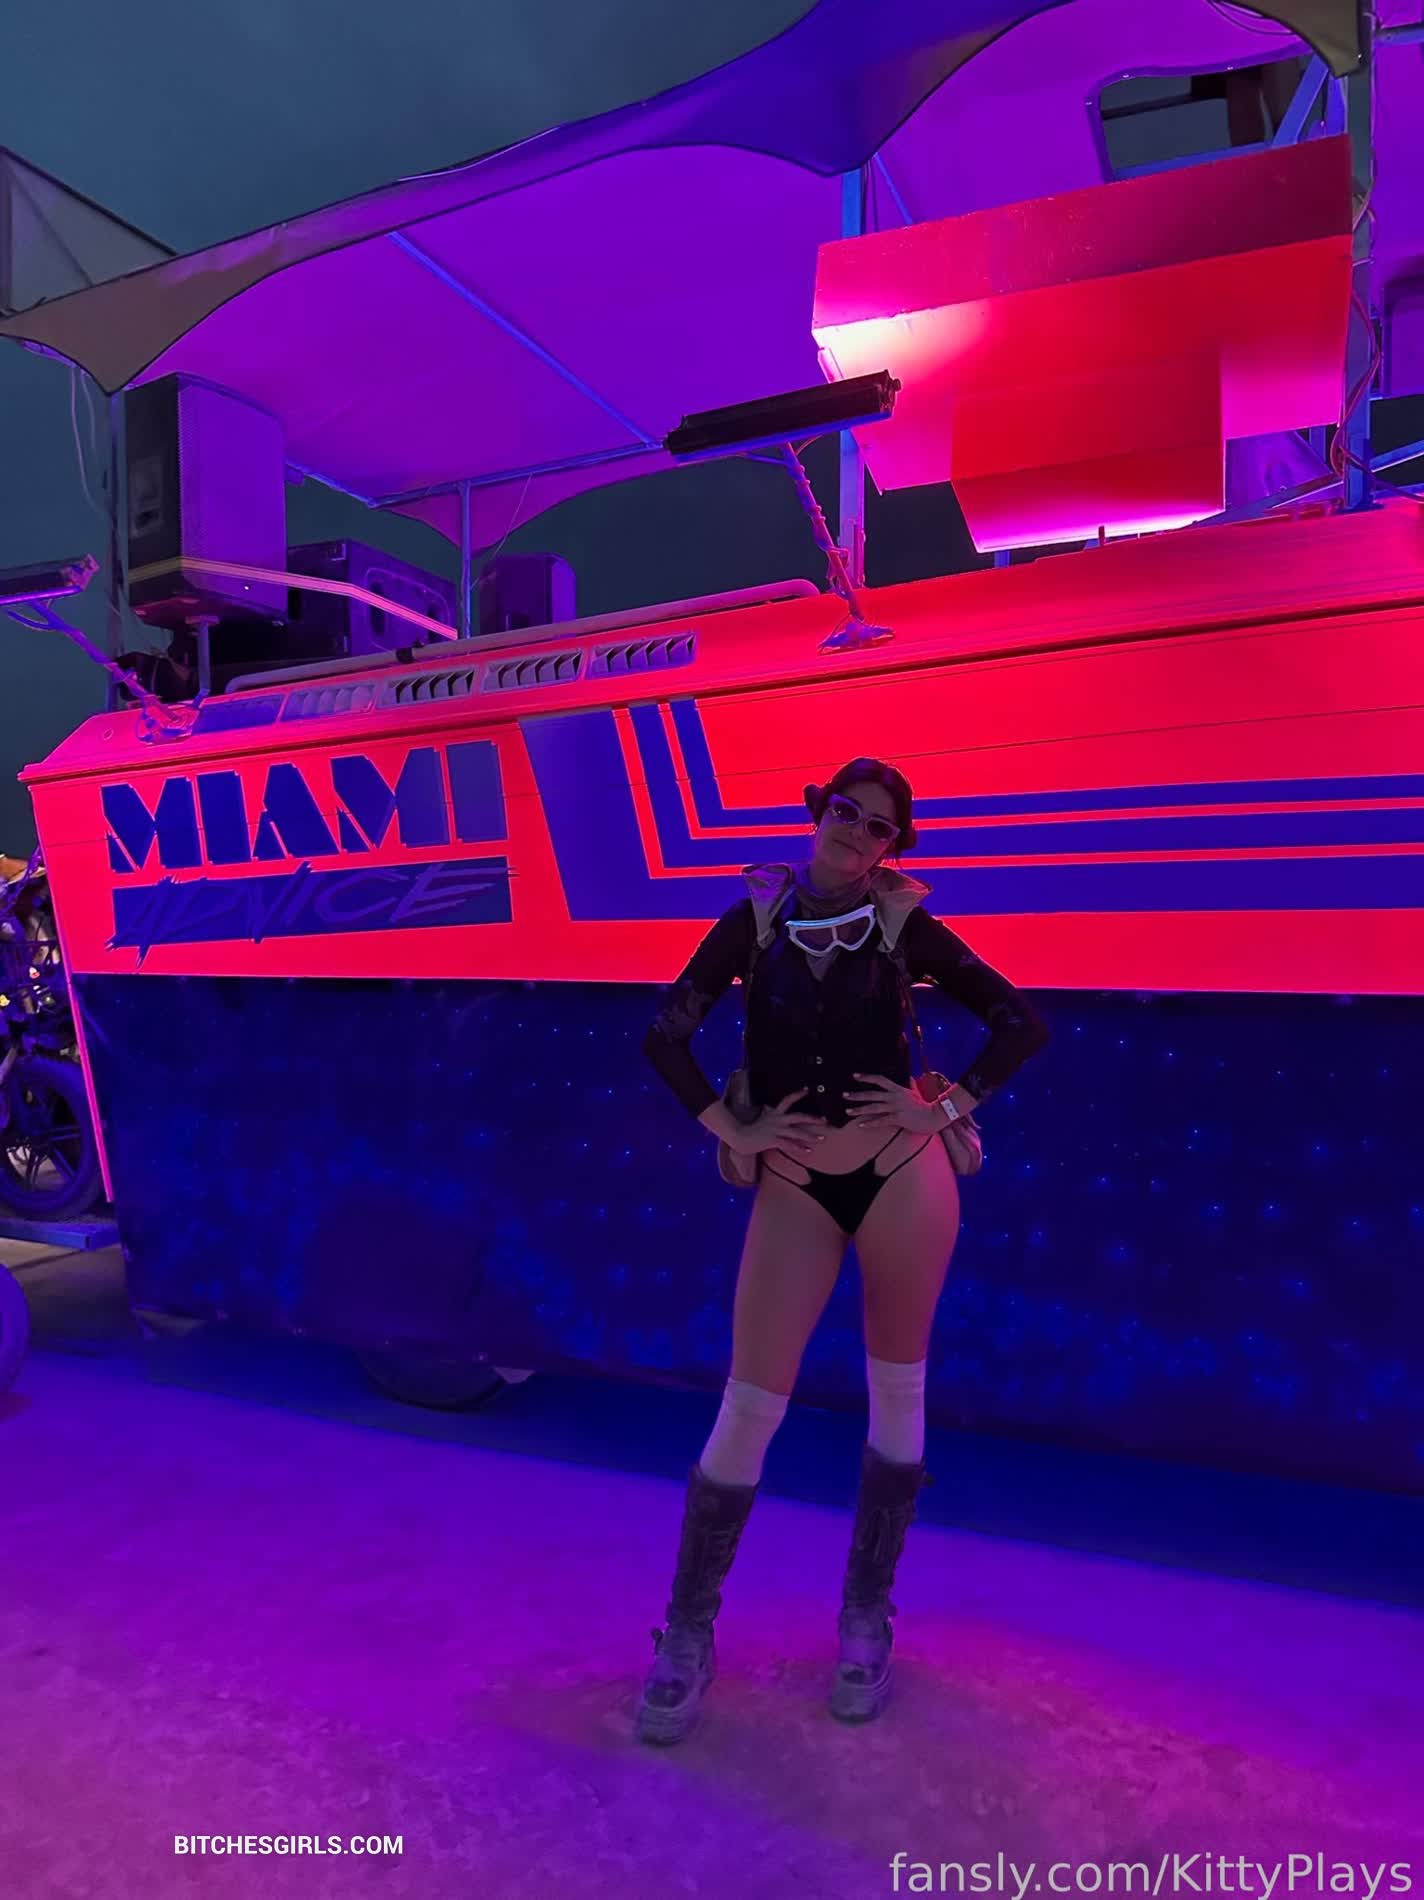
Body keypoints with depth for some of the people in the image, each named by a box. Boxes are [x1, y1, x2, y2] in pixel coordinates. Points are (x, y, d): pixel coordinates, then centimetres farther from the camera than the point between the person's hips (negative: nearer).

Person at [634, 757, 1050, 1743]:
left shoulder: (906, 927, -4)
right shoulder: (754, 919, -3)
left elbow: (1023, 1021, -1)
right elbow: (666, 1036, -2)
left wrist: (952, 1109, -9)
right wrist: (728, 1129, -7)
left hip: (902, 1175, 0)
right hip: (795, 1186, 0)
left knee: (896, 1394, 11)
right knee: (749, 1408, 1)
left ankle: (867, 1622, 30)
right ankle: (688, 1636, 19)